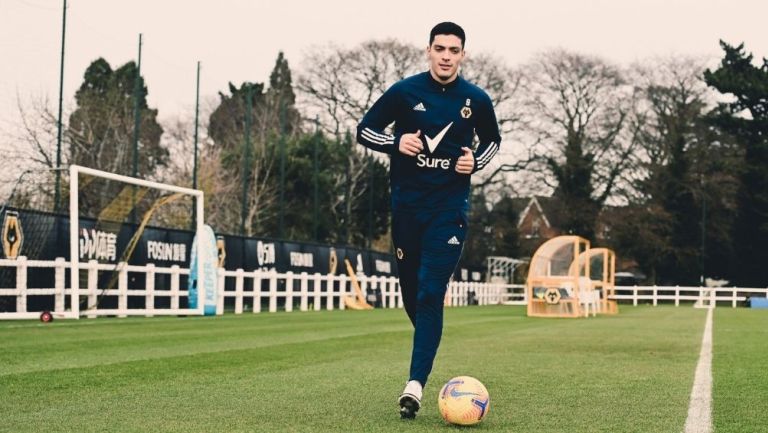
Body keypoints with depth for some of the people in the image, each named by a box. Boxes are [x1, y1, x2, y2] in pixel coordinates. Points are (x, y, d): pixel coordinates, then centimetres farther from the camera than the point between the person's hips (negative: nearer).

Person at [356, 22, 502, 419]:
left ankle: (416, 383, -16)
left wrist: (476, 161, -5)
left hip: (449, 207, -1)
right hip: (406, 203, 1)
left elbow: (492, 140, 17)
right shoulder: (404, 92, -3)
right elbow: (364, 130, 4)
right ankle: (427, 347, 39)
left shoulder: (476, 100, 0)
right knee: (411, 290, 10)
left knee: (430, 293, -13)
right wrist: (396, 142, -16)